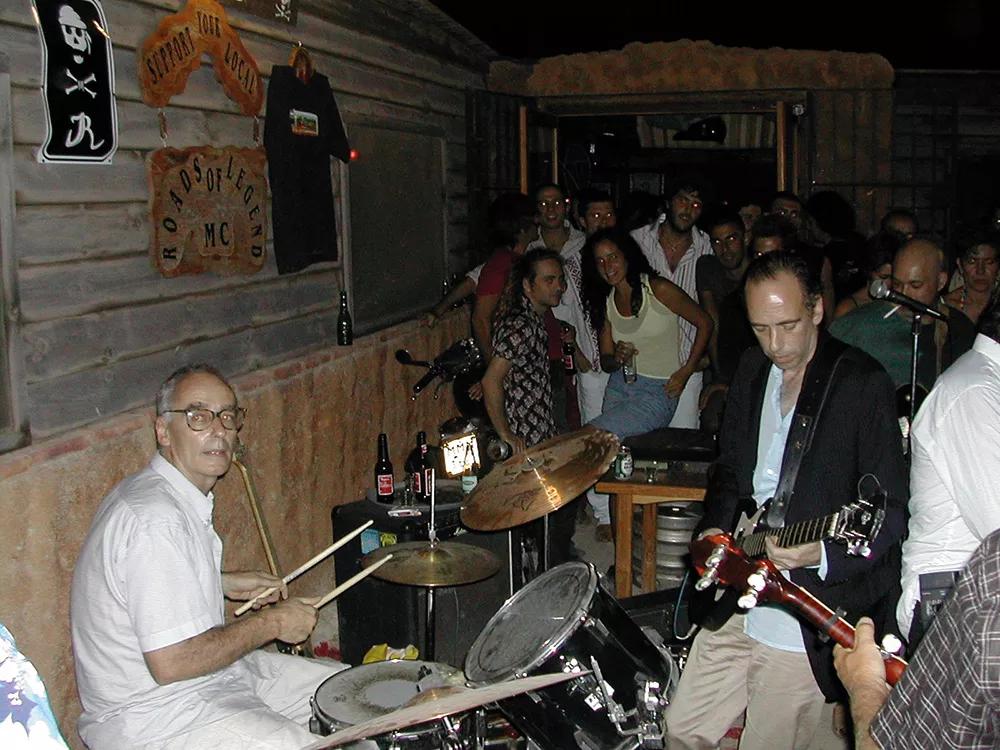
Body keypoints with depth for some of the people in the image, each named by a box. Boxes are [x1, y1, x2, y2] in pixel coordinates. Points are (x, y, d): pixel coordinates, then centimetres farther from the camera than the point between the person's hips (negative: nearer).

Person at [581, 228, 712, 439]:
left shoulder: (659, 290, -9)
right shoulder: (606, 302, 8)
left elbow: (704, 323, 0)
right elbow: (605, 363, 11)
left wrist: (685, 372, -5)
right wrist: (618, 358, -13)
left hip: (658, 392, -5)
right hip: (618, 386, 5)